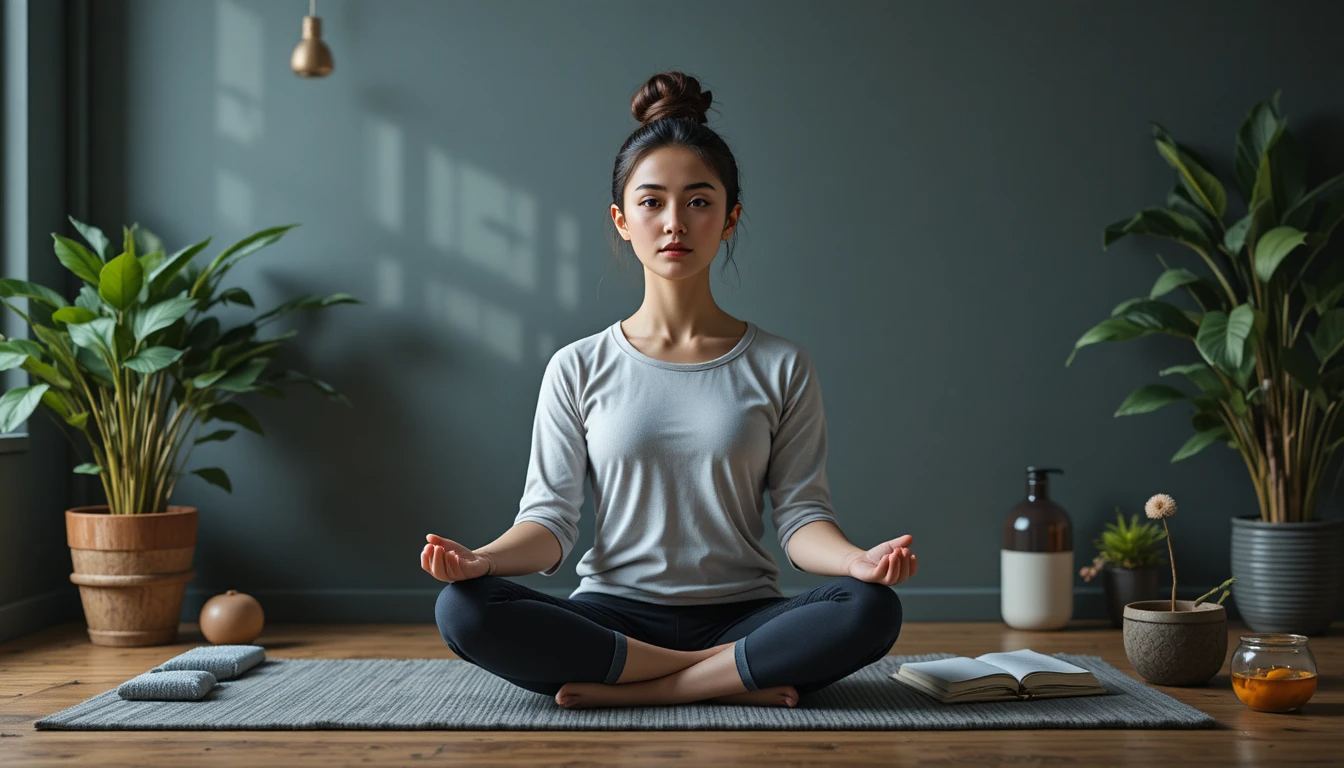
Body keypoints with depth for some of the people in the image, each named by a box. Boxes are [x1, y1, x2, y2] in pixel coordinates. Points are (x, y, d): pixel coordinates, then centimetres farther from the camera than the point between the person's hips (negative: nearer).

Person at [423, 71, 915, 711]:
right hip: (613, 617, 0)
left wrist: (856, 559, -22)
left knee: (872, 608, -30)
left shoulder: (780, 367, 7)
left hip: (740, 614, 0)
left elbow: (800, 514, 1)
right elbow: (550, 517, 2)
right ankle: (736, 677, -23)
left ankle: (625, 690, -23)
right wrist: (482, 557, -21)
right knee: (462, 609, -28)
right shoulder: (578, 369, 7)